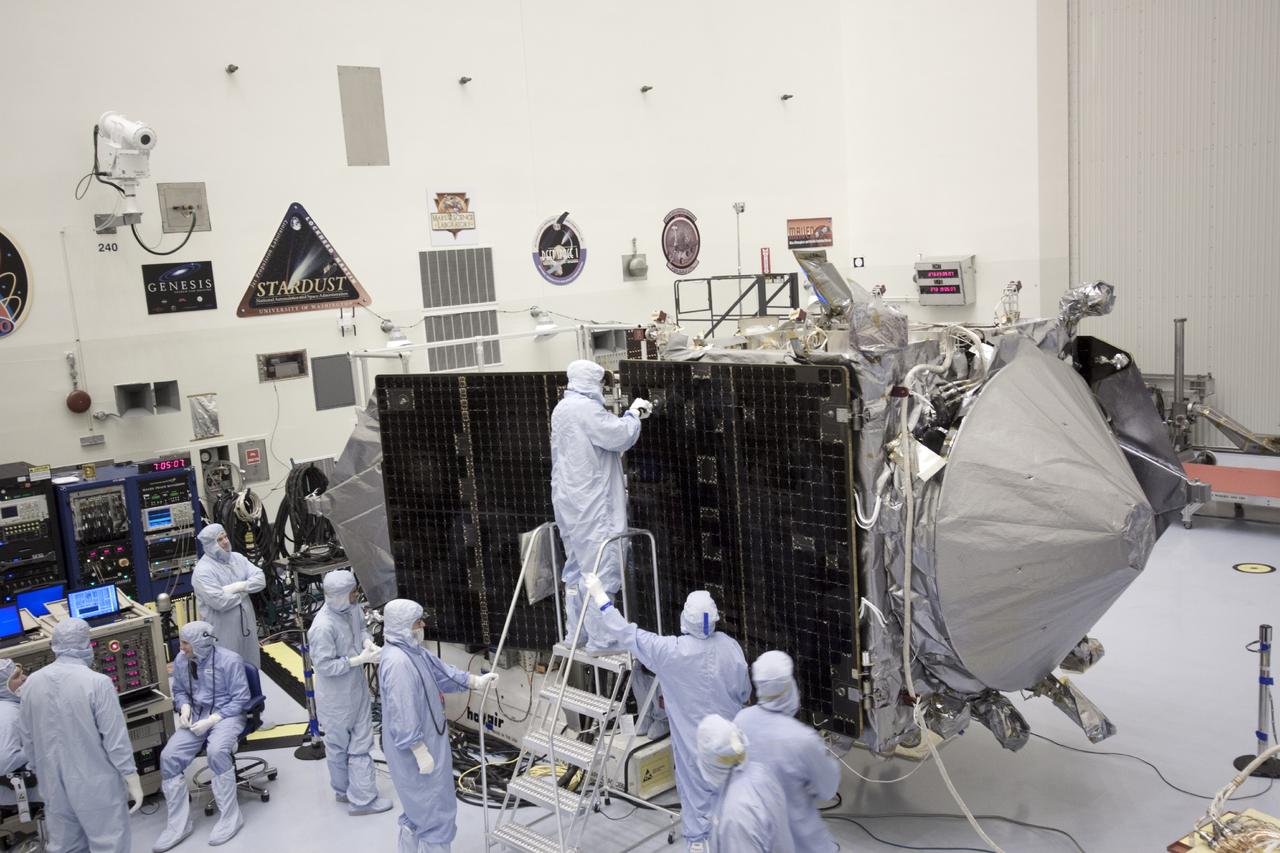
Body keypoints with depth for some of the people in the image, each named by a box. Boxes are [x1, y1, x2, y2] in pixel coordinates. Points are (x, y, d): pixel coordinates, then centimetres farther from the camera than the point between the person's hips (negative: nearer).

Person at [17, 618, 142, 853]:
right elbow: (116, 740, -17)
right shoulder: (97, 682, -19)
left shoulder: (32, 682, -2)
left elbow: (27, 738, 8)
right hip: (96, 784, -5)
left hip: (54, 785, 5)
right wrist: (133, 781, -7)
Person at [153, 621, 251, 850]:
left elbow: (240, 699, -12)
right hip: (196, 716, 6)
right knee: (169, 756, -16)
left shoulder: (229, 660, -14)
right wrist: (185, 708, -4)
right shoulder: (181, 660, 2)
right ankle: (178, 824, -4)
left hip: (226, 715, -6)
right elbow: (179, 691, 18)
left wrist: (212, 720, -21)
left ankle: (230, 817, -18)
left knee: (216, 752, -34)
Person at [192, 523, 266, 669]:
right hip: (222, 629, -6)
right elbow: (220, 602, -25)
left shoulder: (237, 558, 5)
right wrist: (244, 591, -11)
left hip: (245, 622, 6)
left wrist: (239, 586, -19)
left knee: (250, 664, 16)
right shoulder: (203, 571, -16)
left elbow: (260, 579, -2)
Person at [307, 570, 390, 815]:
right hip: (336, 696, -7)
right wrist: (360, 659, -26)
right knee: (339, 745, 15)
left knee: (361, 742, 16)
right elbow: (324, 665, -26)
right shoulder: (323, 627, -32)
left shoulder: (351, 608, -10)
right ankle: (344, 790, 33)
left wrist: (367, 641, -11)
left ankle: (362, 796, 28)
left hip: (357, 687, 7)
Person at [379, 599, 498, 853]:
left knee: (419, 808, 24)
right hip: (415, 750, -11)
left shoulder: (411, 650, 4)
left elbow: (440, 670, 16)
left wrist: (476, 681, 15)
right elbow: (403, 716, -28)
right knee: (435, 810, 1)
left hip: (424, 743, 11)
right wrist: (421, 752, -23)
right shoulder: (398, 662, -29)